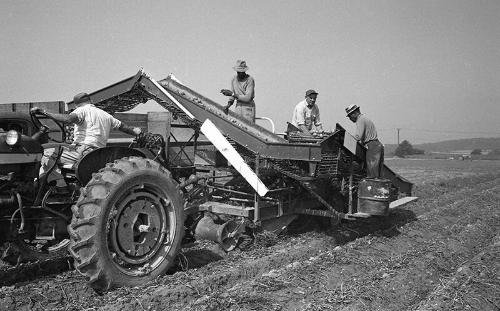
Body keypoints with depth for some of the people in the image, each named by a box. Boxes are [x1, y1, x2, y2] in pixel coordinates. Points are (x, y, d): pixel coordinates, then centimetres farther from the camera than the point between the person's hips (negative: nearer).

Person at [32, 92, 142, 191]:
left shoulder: (83, 110, -1)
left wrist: (44, 112, -16)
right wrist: (134, 131, 47)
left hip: (83, 154, -9)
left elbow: (68, 119, -21)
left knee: (47, 154, -8)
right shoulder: (106, 115, 20)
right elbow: (123, 127, 28)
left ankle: (60, 186, -15)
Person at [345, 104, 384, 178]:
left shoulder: (360, 120, -7)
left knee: (372, 174, -12)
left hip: (372, 146, -10)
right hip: (377, 145, 10)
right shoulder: (365, 119, 25)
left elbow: (358, 136, -19)